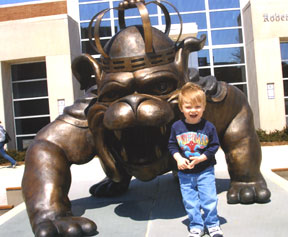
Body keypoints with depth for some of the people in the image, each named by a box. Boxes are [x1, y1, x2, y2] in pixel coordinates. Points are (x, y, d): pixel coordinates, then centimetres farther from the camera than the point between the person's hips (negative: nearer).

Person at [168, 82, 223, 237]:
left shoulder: (208, 127, -10)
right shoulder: (176, 127, -5)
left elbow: (214, 146, -5)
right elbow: (172, 145, 3)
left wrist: (201, 158, -16)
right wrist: (178, 159, -13)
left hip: (205, 170, -1)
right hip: (185, 172, 2)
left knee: (209, 198, 3)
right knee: (190, 201, 8)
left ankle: (212, 224, 24)